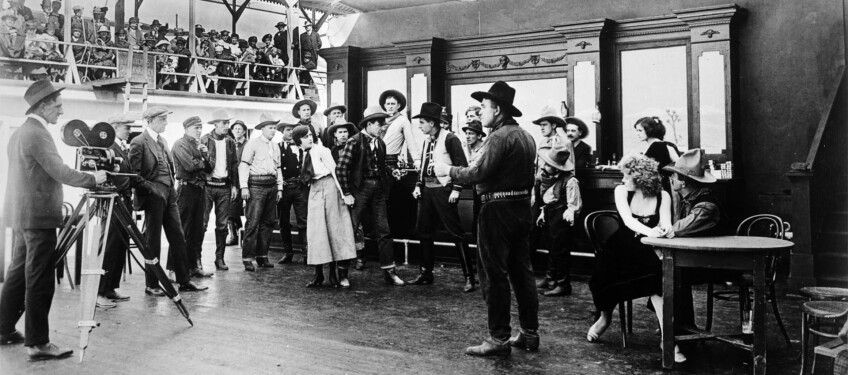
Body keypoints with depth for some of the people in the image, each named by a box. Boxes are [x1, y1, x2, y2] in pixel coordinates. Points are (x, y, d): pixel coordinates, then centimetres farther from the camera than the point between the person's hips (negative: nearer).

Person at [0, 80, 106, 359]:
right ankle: (37, 343, -2)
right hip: (38, 216, -10)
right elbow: (60, 172, -20)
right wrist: (93, 179, -9)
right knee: (40, 281, -6)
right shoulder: (38, 134, -16)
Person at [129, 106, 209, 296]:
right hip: (154, 196, -8)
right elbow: (135, 173, -13)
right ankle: (151, 285, 11)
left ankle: (184, 281, 14)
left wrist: (173, 186, 11)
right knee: (153, 241, 1)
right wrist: (152, 189, -16)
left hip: (169, 195, 8)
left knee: (178, 238, 8)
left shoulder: (162, 141, 16)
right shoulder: (138, 142, -9)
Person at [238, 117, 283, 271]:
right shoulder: (253, 144, -1)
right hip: (256, 185, -6)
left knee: (268, 222, 7)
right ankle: (247, 258, -6)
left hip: (272, 185, 7)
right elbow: (244, 165, -6)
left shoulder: (275, 147, 18)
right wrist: (244, 187, -14)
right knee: (253, 222, -10)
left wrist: (279, 188, 16)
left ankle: (262, 256, 15)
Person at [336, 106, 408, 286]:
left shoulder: (380, 143, 11)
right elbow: (341, 168, -13)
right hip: (360, 188, -6)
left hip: (378, 190, 6)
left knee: (384, 230, 5)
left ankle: (389, 272, 11)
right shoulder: (354, 142, -9)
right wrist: (347, 194, -14)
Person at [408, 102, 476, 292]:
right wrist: (418, 186, 12)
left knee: (455, 233, -6)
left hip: (443, 190, -8)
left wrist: (456, 190, -18)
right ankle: (426, 274, 24)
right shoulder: (427, 141, 13)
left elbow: (461, 165, -13)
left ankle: (469, 277, 1)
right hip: (427, 191, 8)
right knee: (423, 232, 12)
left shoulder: (449, 139, -11)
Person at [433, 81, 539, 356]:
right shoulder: (526, 136, 13)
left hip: (498, 209, -9)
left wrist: (448, 171, -8)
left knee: (494, 275, -1)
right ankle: (530, 333, 21)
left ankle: (499, 339, 4)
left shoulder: (500, 136, -15)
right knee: (522, 271, 14)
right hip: (522, 206, 9)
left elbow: (479, 173, -21)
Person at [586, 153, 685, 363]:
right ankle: (605, 316, 10)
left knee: (656, 282, -30)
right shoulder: (621, 191, -6)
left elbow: (666, 227, -16)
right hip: (622, 250, 1)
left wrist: (662, 231, -41)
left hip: (649, 254, -1)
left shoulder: (662, 196, -6)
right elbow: (628, 220, -21)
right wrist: (649, 231, -41)